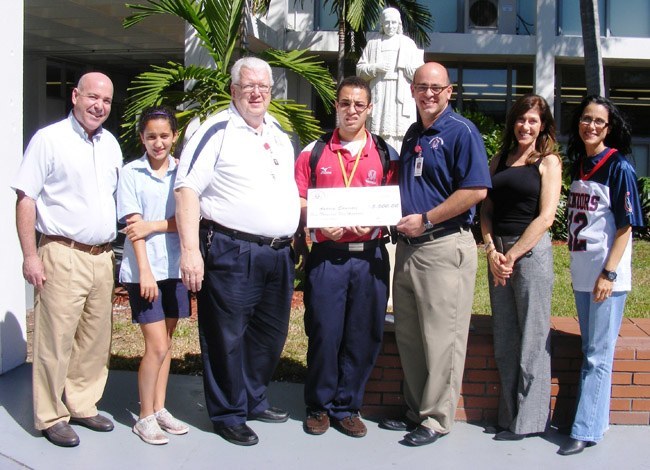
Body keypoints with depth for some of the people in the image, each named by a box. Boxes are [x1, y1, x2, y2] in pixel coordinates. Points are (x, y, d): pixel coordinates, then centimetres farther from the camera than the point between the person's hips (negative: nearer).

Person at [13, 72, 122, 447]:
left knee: (96, 338, 10)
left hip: (103, 257, 6)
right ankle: (51, 416, 9)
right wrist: (30, 256, -12)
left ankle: (82, 405, 23)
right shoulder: (50, 139, -4)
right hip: (63, 255, -6)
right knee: (56, 339, -2)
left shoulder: (111, 144, 14)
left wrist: (114, 248, 15)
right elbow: (26, 199, -6)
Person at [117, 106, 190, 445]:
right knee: (157, 346, -5)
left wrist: (154, 226, -16)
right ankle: (145, 417, 8)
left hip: (174, 268, 3)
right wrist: (144, 270, -14)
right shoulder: (131, 173, -1)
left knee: (165, 343, 10)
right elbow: (133, 225, -7)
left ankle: (159, 408, 22)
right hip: (144, 270, -3)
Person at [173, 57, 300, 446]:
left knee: (271, 335, 16)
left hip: (279, 254, 7)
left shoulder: (278, 132, 18)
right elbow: (187, 190, -12)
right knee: (228, 337, 2)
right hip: (231, 252, -7)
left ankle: (253, 400, 33)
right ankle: (228, 414, 16)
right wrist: (190, 250, -20)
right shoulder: (217, 130, -5)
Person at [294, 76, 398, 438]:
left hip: (371, 256, 1)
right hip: (326, 255, -1)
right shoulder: (313, 153, 9)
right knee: (324, 332, 0)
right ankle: (319, 405, 18)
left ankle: (347, 407, 19)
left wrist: (374, 222, -12)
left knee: (363, 336, 4)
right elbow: (297, 201, 6)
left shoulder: (386, 155, 9)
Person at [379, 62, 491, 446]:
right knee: (408, 336, 14)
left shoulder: (461, 132, -8)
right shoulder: (413, 134, 16)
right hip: (408, 245, 8)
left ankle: (437, 419, 10)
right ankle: (416, 410, 27)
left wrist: (426, 220, -16)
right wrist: (401, 218, 6)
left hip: (445, 246, -8)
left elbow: (476, 189, -18)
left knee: (441, 339, -1)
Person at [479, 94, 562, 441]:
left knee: (531, 338, 0)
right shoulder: (500, 160, 14)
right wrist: (492, 251, -4)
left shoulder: (548, 161, 0)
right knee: (504, 340, 8)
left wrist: (512, 255, -11)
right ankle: (509, 416, 18)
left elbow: (545, 217, -8)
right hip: (498, 253, 5)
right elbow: (486, 209, 10)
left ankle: (529, 419, 10)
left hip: (531, 251, -5)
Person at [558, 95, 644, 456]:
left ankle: (586, 429, 3)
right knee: (590, 352, 14)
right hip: (581, 273, 7)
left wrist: (609, 273, -18)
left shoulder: (619, 167, -9)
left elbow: (625, 226, -11)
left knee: (598, 356, -2)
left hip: (606, 276, -7)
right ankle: (596, 419, 25)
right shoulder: (579, 166, 11)